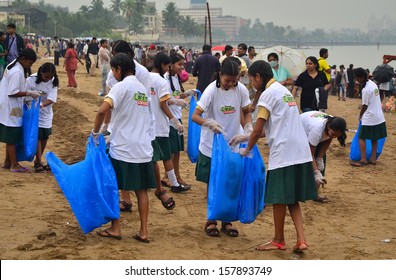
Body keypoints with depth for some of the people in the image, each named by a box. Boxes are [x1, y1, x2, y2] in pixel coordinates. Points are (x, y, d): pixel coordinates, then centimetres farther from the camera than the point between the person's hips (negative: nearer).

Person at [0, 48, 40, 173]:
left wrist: (26, 95, 11)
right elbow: (12, 92, -25)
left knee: (11, 137, 16)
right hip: (11, 109, -10)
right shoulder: (17, 72, -23)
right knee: (12, 138, -1)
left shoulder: (12, 66, 8)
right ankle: (14, 165, 7)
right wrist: (29, 93, -20)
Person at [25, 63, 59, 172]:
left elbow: (51, 99, -18)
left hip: (46, 114, 4)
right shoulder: (31, 80, -17)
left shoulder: (53, 83, -8)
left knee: (45, 137, 9)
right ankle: (39, 163, -5)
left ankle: (38, 160, 25)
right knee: (37, 137, -8)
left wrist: (42, 104, -36)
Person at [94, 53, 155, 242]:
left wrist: (95, 131, -9)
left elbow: (102, 110, -24)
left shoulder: (121, 86, -10)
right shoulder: (142, 88, 14)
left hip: (122, 148, -6)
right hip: (143, 148, 6)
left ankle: (115, 228, 12)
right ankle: (143, 231, 9)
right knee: (141, 189, 10)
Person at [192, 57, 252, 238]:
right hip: (211, 147, -3)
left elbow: (246, 112, 8)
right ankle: (211, 221, 21)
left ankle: (226, 221, 21)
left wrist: (248, 128, -12)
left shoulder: (241, 90, -7)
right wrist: (210, 123, -39)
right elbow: (195, 116, -19)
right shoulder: (212, 91, -17)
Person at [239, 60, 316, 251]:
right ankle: (301, 240, 3)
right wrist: (246, 136, 26)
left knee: (279, 198, 5)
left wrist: (247, 150, 7)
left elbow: (258, 130, -8)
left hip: (283, 153, -9)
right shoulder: (283, 90, 20)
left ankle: (279, 240, 17)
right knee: (292, 199, 12)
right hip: (300, 151, 9)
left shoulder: (268, 94, -7)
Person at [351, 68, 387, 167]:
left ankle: (363, 160, -3)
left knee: (361, 138, 0)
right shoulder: (372, 83, 6)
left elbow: (365, 105, -12)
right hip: (379, 117, 8)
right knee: (374, 139, 15)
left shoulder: (365, 90, -19)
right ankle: (373, 159, 19)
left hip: (369, 118, -8)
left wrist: (360, 115, 5)